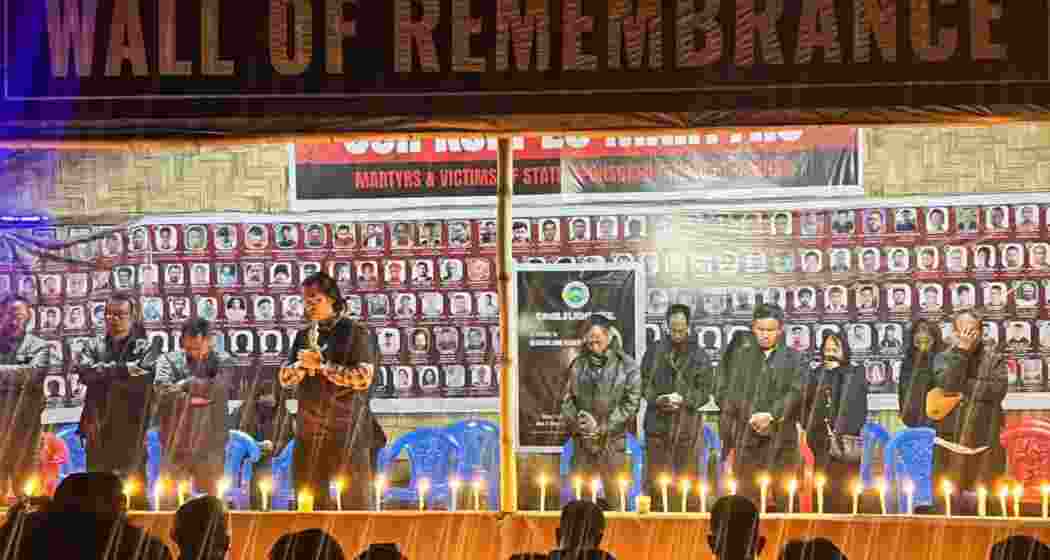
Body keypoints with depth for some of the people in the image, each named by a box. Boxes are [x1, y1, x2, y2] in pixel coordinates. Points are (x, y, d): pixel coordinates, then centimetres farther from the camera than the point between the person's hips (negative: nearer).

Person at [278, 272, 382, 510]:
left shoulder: (355, 333, -2)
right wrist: (301, 365, -9)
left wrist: (321, 365, -13)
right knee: (309, 500, 8)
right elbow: (285, 379, 11)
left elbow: (363, 377, -13)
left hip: (347, 430, -5)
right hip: (309, 432, 5)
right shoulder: (304, 336, 14)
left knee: (354, 500, -3)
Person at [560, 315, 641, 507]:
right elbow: (567, 399, 14)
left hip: (612, 440, -3)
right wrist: (575, 422, -5)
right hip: (583, 440, 3)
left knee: (614, 491, -3)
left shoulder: (626, 366, -2)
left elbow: (630, 404, -6)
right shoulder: (578, 365, 10)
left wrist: (601, 427, -11)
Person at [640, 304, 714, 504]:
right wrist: (656, 399, -7)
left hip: (687, 422, -2)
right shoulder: (654, 352, 11)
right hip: (657, 421, 2)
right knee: (655, 478, 3)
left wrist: (683, 399, -15)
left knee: (687, 477, -2)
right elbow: (644, 382, 12)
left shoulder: (699, 356, 4)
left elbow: (705, 390, 1)